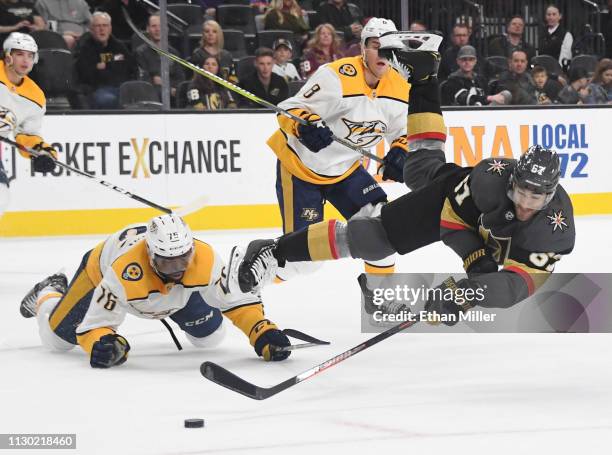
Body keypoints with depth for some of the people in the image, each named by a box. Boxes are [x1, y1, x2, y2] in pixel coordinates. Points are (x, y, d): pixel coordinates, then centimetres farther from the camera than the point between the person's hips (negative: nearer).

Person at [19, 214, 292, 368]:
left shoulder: (205, 259, -40)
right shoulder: (123, 273, -48)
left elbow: (237, 299, -31)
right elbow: (95, 323, -40)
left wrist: (263, 333, -44)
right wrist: (101, 344, -61)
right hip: (101, 269, -3)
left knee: (210, 337, 1)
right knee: (56, 338, 2)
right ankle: (48, 295, 37)